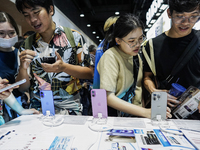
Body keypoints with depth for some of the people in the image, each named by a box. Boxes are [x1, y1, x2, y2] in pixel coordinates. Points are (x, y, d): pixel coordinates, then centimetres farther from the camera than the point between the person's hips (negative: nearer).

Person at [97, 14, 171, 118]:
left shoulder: (135, 56, 8)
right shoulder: (110, 56, -16)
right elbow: (108, 97, -24)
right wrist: (145, 112, -28)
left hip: (134, 113, 7)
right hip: (115, 115, -7)